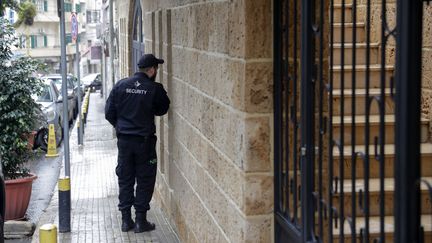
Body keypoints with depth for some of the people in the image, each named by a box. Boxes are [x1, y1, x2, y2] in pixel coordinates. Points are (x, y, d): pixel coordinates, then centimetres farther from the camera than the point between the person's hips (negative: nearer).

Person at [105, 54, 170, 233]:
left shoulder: (121, 86, -2)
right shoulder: (155, 89, -10)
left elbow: (109, 112, 1)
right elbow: (162, 110, 4)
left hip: (124, 139, 3)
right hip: (145, 140, -3)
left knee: (125, 179, 12)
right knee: (145, 180, 8)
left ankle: (126, 220, 16)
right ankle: (140, 221, 9)